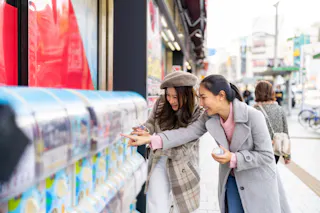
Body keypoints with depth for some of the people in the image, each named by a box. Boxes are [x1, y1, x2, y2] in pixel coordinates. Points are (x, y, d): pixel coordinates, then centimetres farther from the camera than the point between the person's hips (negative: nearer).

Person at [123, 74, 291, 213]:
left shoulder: (253, 116, -24)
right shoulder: (209, 117, -8)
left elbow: (266, 155, -20)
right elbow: (187, 133, -15)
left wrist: (233, 158, -30)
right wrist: (149, 139, -25)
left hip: (258, 181, -4)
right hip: (232, 179, 4)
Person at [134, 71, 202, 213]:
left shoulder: (197, 115, -22)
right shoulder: (161, 104, -10)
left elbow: (181, 150, -26)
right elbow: (151, 122, 6)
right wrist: (145, 130, -20)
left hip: (182, 166, -2)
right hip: (158, 161, 2)